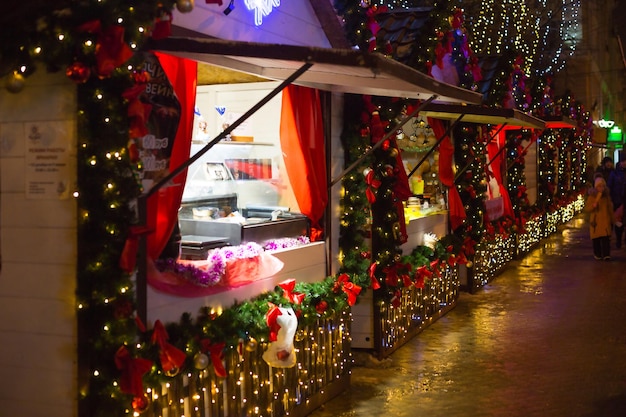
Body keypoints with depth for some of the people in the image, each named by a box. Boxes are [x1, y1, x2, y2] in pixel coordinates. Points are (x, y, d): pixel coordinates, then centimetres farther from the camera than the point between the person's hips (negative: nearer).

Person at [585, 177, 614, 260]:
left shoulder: (607, 196, 9)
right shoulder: (592, 196, -1)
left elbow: (610, 208, 18)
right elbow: (587, 208, -4)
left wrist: (612, 220, 20)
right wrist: (594, 204, -21)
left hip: (606, 221, 2)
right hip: (596, 221, -2)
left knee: (606, 238, -9)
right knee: (596, 239, 1)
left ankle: (606, 255, -10)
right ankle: (598, 255, 14)